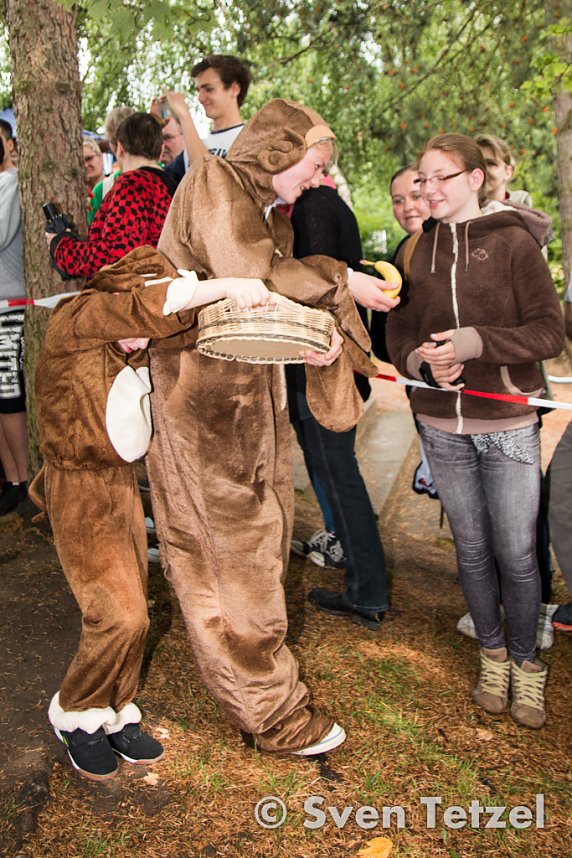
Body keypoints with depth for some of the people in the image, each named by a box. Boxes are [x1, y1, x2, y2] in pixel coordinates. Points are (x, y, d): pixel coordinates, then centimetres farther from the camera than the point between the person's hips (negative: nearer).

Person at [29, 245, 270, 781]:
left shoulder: (140, 346, 0)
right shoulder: (71, 324, -20)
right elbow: (144, 302, -38)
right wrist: (228, 287, -40)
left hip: (123, 484, 7)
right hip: (79, 490, -7)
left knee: (130, 612, 12)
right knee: (119, 615, -8)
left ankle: (114, 715, 32)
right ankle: (76, 715, 18)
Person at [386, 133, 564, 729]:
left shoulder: (511, 242, -4)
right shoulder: (417, 250, 7)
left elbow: (550, 332, -9)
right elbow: (398, 332, 9)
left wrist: (473, 343, -21)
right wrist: (422, 362, -13)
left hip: (507, 422, -3)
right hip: (441, 424, 3)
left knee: (515, 552, 3)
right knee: (471, 546, 13)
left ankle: (525, 662, 27)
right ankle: (492, 654, 33)